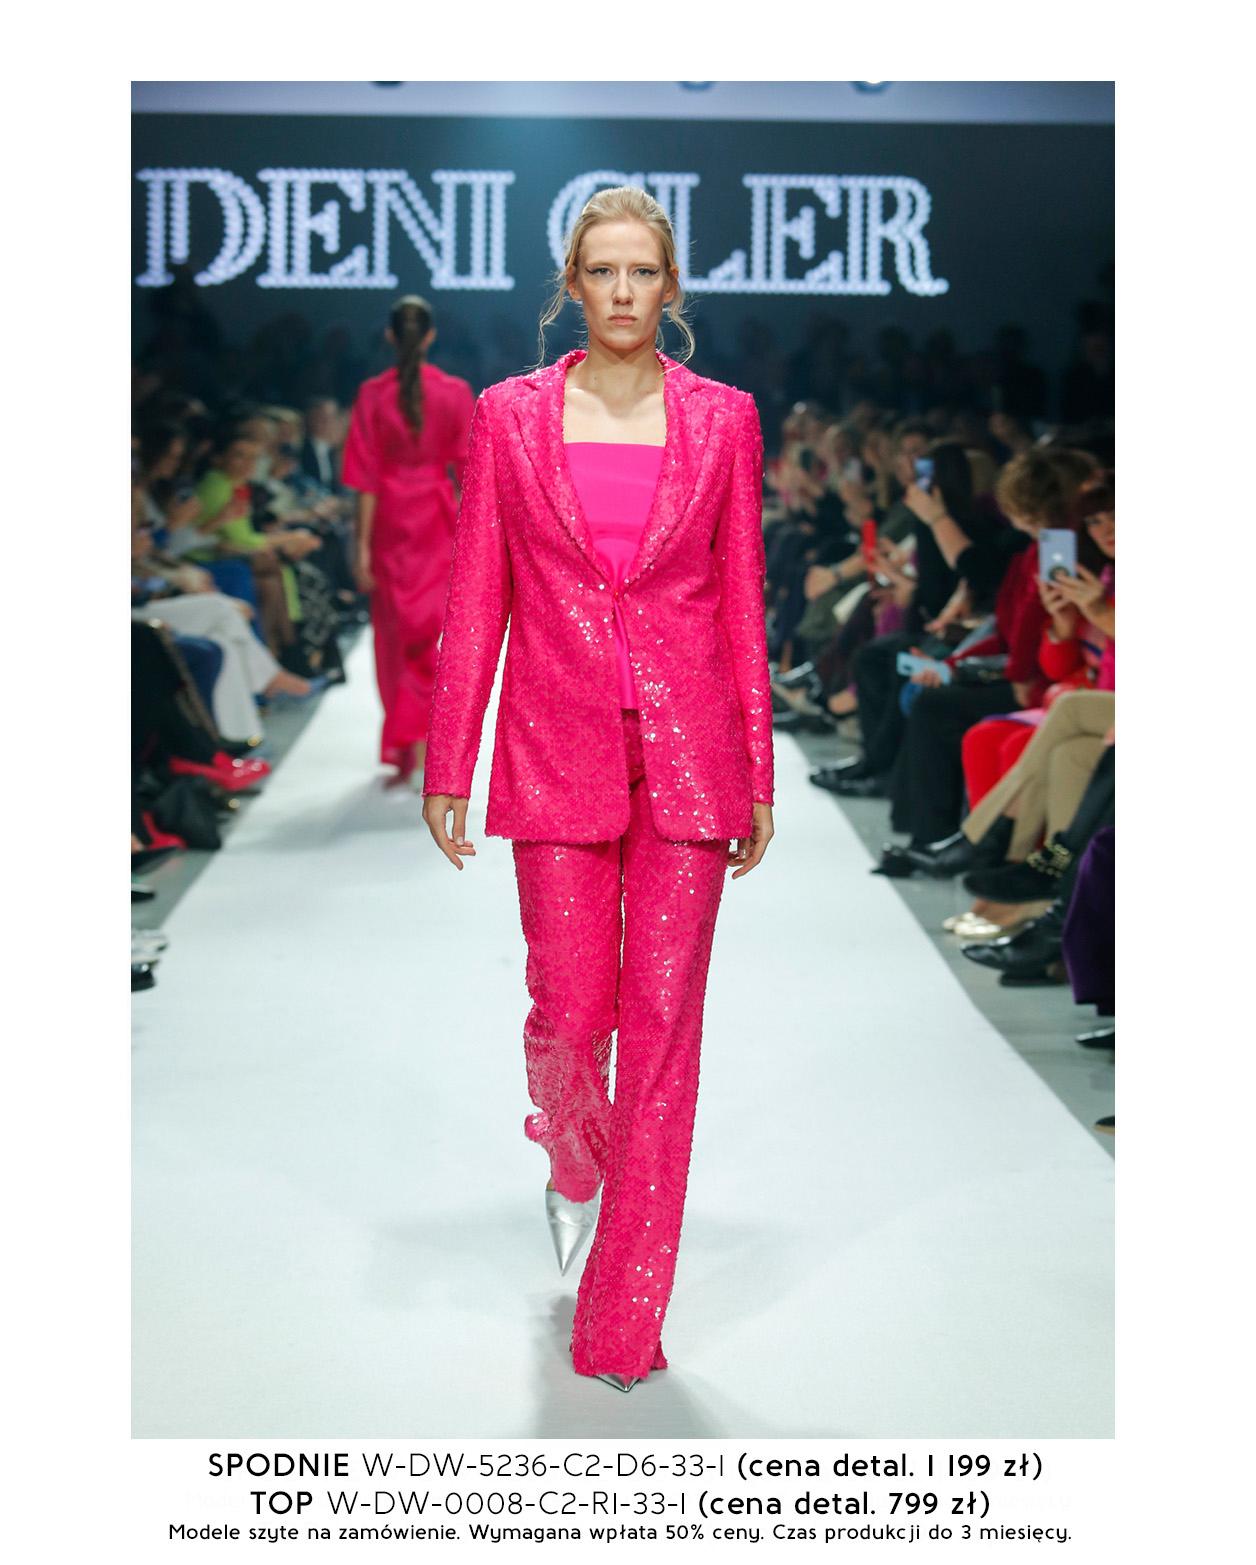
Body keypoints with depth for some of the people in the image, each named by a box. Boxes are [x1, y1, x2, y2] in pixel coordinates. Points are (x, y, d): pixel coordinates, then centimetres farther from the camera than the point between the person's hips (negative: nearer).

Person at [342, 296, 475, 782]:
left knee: (394, 632, 12)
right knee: (435, 630, 7)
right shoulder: (456, 393, -5)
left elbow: (366, 477, -6)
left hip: (390, 522, 1)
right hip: (438, 522, 0)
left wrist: (363, 545, -3)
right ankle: (417, 733, -9)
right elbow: (467, 469, -1)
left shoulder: (373, 395, -6)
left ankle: (401, 749, 18)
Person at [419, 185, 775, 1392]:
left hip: (686, 751, 0)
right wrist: (447, 768, 1)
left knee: (663, 1017, -1)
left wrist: (758, 775, 5)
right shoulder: (511, 416, 4)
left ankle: (627, 1316, 10)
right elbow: (476, 602, 4)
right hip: (559, 749, 0)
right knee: (569, 1008, 0)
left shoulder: (722, 419, 4)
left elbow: (741, 603, 6)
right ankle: (573, 1160, 38)